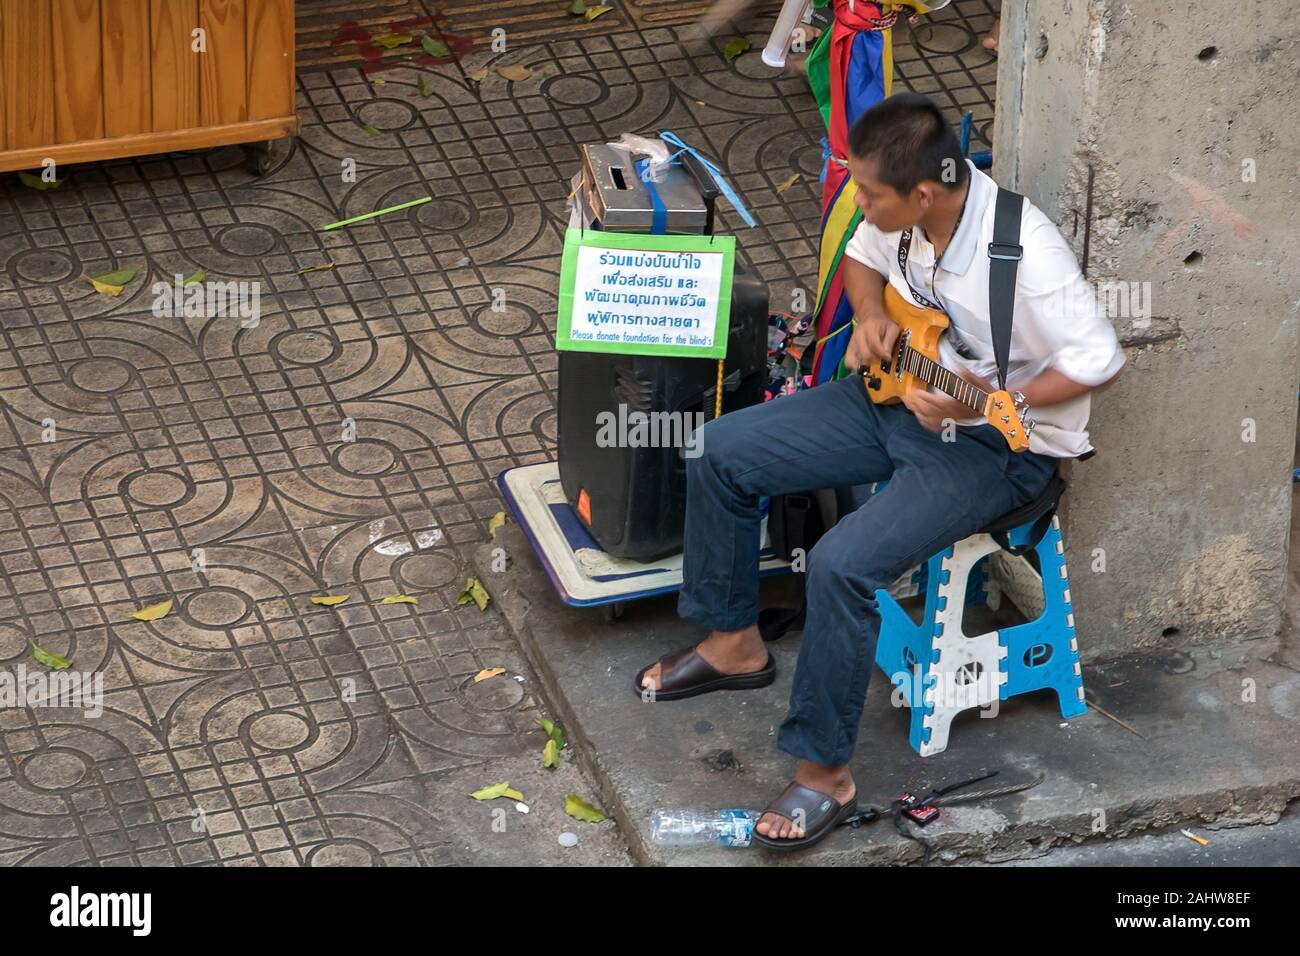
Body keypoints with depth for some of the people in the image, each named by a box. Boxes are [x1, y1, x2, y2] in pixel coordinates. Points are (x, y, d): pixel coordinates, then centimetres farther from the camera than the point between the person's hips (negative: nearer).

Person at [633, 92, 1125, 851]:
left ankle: (826, 774, -11)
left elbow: (1101, 362, -24)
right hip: (899, 394, 8)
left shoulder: (1024, 254, -32)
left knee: (843, 563, -27)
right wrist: (872, 318, -7)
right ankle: (735, 644, 23)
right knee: (724, 451, 4)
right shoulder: (900, 210, -10)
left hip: (994, 445, -8)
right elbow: (863, 257, 15)